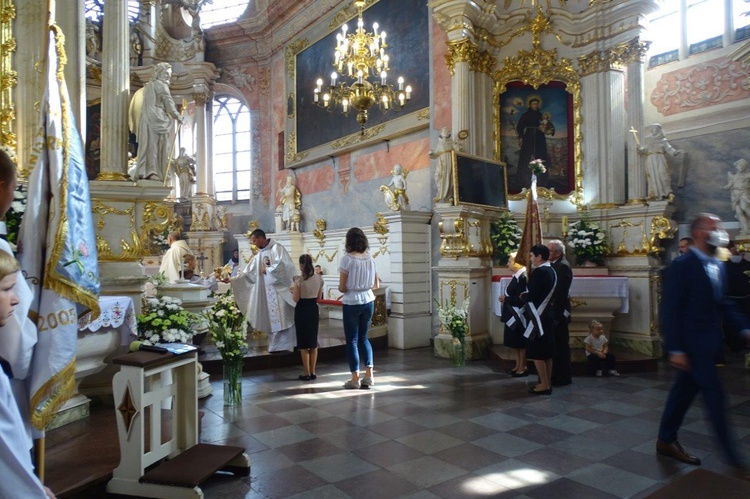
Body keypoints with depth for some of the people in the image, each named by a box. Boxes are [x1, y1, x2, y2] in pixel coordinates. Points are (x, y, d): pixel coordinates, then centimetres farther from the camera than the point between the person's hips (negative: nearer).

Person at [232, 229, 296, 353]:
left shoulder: (277, 248, -6)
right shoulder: (259, 255, 14)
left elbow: (284, 265, -18)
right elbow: (247, 272, 15)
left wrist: (267, 269, -9)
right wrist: (232, 280, 7)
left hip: (280, 289, -7)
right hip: (267, 291, 7)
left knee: (283, 317, -5)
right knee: (272, 318, 7)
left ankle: (286, 345, 0)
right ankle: (276, 346, 12)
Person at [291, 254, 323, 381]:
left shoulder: (299, 279, -14)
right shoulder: (319, 278, 1)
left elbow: (295, 299, -12)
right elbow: (319, 297, 8)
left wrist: (292, 290, 5)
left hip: (302, 310, -5)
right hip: (313, 309, 5)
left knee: (303, 343, 4)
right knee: (313, 342, 13)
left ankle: (306, 373, 8)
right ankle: (312, 372, 18)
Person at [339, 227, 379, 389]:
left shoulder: (347, 259, -13)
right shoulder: (370, 259, 2)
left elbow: (342, 288, -13)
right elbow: (376, 285, 8)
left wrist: (350, 288, 8)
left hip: (351, 304, -5)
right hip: (368, 302, 5)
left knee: (352, 340, 6)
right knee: (363, 337, 18)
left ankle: (355, 378, 11)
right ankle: (369, 374, 13)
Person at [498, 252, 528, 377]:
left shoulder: (522, 277, -19)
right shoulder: (517, 276, 10)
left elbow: (520, 298, -23)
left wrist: (505, 298, -13)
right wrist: (505, 298, 0)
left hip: (518, 315, -10)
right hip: (512, 314, 10)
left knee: (520, 342, 1)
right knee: (513, 342, 15)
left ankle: (522, 368, 12)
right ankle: (518, 365, 25)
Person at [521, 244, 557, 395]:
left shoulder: (539, 271, -18)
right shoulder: (551, 271, 11)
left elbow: (532, 295, -22)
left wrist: (523, 296, -2)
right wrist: (527, 295, 9)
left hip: (537, 316, -9)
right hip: (547, 315, 9)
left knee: (537, 352, -2)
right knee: (547, 351, 13)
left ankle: (544, 385, 3)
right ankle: (547, 383, 20)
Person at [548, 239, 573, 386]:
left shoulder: (563, 266, -16)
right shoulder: (555, 265, 12)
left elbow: (561, 292, -21)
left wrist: (557, 314, -22)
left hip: (558, 312, -9)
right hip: (553, 311, 9)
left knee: (560, 344, 0)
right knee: (556, 344, 15)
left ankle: (563, 377, 10)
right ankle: (557, 374, 26)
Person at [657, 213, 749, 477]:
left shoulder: (717, 265, 9)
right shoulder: (682, 266, -16)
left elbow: (722, 303, 15)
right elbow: (669, 310, -17)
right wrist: (675, 350, -19)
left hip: (707, 343, 8)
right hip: (692, 344, -8)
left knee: (684, 392, 16)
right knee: (714, 396, -2)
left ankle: (666, 441, 29)